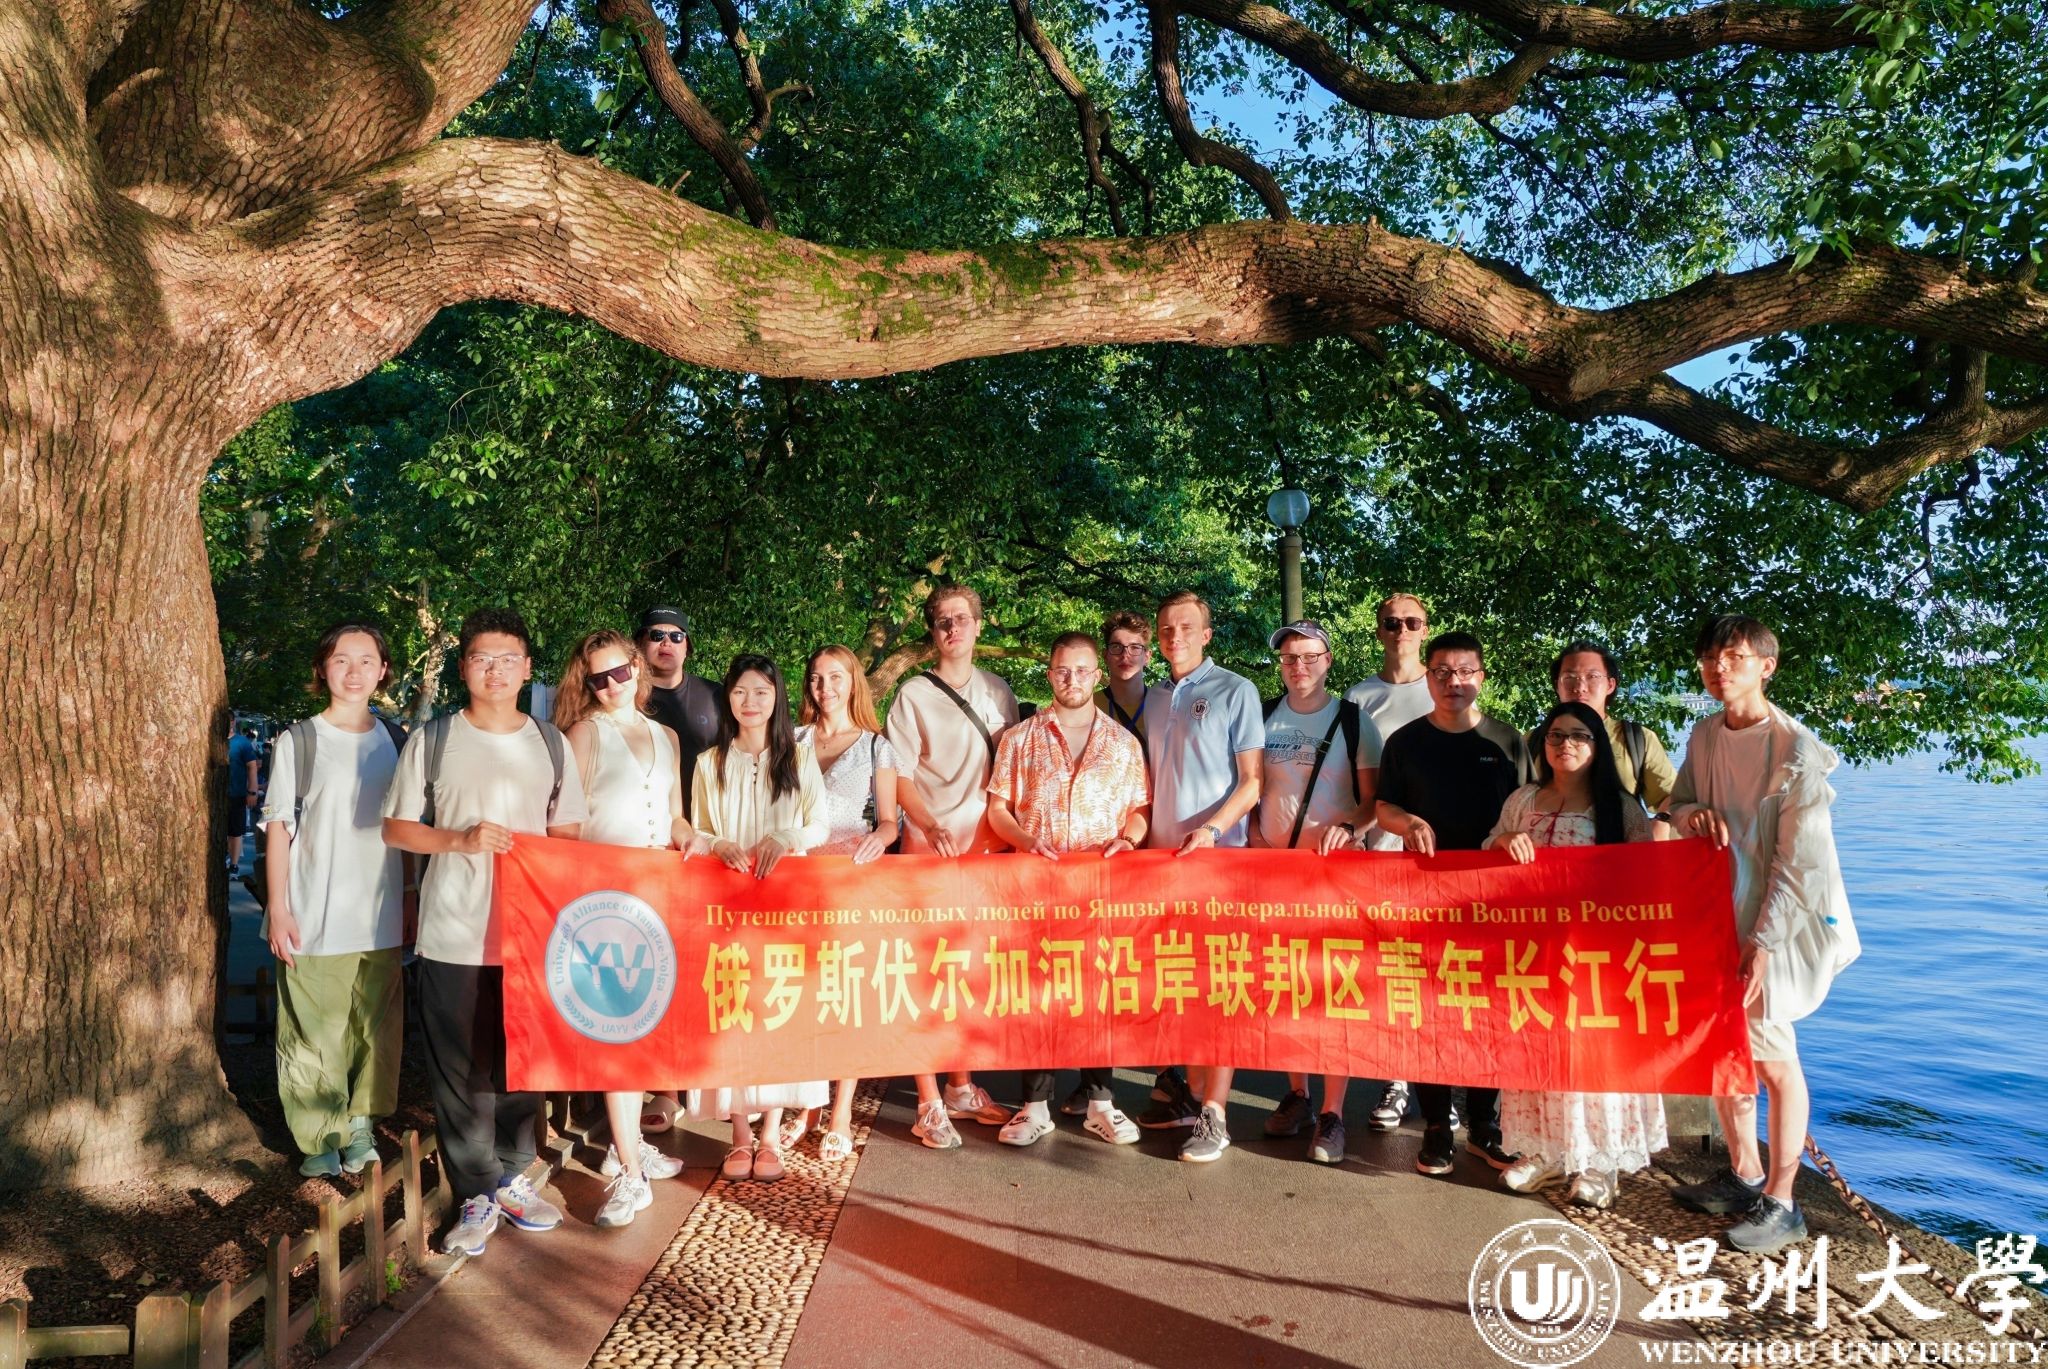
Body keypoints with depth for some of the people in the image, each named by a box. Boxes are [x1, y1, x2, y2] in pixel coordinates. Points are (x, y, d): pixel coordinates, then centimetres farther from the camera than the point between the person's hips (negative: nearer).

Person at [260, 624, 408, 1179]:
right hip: (314, 919, -3)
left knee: (379, 1026, 9)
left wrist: (412, 901, 10)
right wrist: (277, 908, -8)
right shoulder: (298, 741, -1)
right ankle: (322, 1138, 15)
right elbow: (278, 828, -2)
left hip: (381, 918, 4)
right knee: (315, 1031, 0)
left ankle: (362, 1125, 25)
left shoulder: (395, 740, 9)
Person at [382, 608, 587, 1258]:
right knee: (460, 1067, 3)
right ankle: (476, 1194, 16)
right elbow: (396, 829, 3)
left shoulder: (550, 744, 9)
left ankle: (512, 1177, 27)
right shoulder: (432, 740, 1)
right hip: (454, 935, -2)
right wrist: (460, 840, -13)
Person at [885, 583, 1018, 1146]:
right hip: (931, 846, -4)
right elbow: (899, 773, -3)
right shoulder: (914, 693, 0)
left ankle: (961, 1086, 22)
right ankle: (929, 1104, 1)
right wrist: (931, 827, -18)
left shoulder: (998, 692, 12)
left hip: (988, 845, 4)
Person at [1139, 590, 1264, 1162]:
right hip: (1161, 856, 6)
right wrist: (1142, 835, 8)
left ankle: (1212, 1114, -2)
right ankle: (1187, 1091, 20)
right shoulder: (1155, 699, 15)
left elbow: (1252, 780, -5)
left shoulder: (1235, 691, -1)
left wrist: (1211, 829, -18)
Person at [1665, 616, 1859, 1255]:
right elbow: (1677, 801, 13)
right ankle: (1744, 1174, 32)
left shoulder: (1797, 751, -16)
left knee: (1772, 1058, 1)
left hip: (1777, 921, -7)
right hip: (1714, 914, 7)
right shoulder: (1706, 734, 4)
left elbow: (1798, 862, -17)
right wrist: (1693, 813, -12)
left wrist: (1763, 944, -19)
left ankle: (1781, 1203, 15)